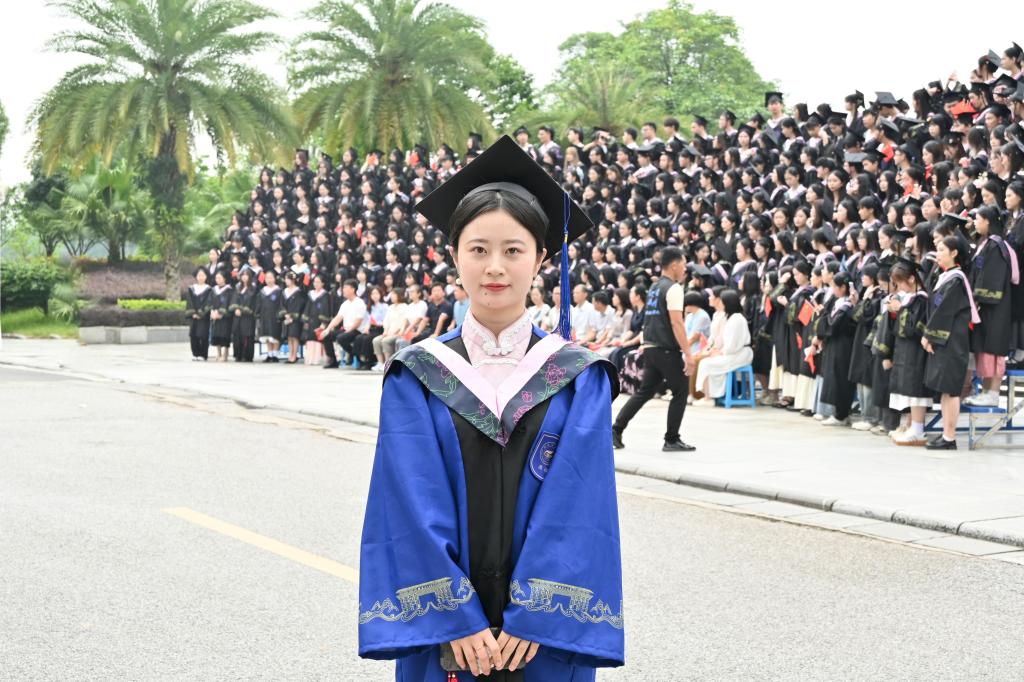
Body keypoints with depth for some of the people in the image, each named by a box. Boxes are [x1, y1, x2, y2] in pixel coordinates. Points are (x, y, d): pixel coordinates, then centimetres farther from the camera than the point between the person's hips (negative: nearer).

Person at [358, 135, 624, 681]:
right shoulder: (417, 377, 0)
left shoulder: (580, 379, 0)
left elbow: (579, 503, -7)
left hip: (546, 631, 0)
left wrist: (535, 617, -16)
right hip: (443, 633, 0)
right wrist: (454, 618, -16)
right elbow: (414, 503, -7)